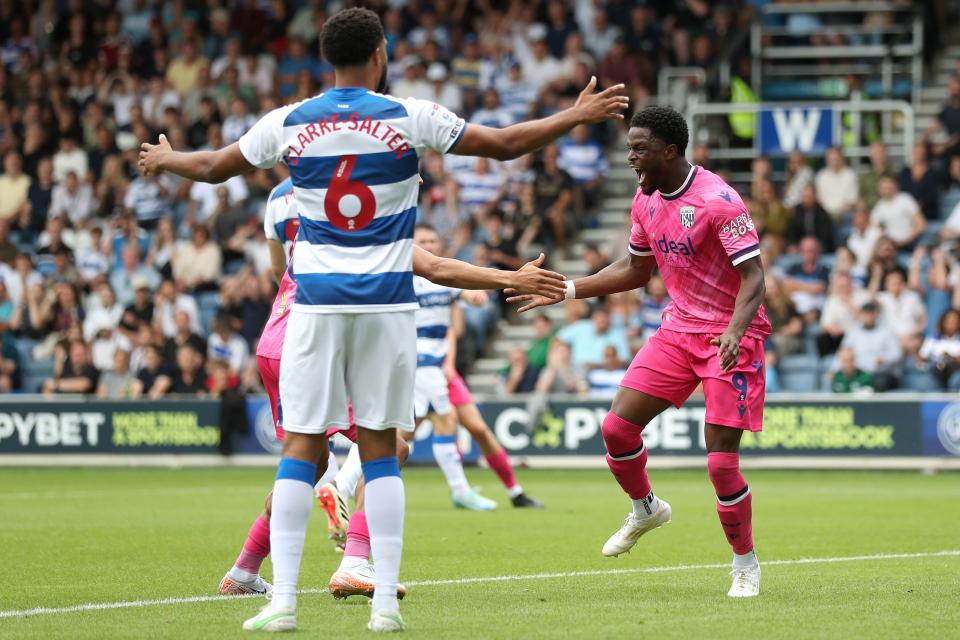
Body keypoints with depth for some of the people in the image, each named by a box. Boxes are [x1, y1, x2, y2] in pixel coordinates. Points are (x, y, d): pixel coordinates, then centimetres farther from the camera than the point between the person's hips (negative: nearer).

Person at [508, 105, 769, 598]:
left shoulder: (717, 200, -20)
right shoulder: (646, 200, 5)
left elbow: (753, 276, -23)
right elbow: (635, 271, 20)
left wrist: (734, 331, -39)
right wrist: (566, 290, 14)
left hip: (731, 337, -7)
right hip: (678, 328, 7)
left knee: (721, 461, -12)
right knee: (617, 426, -4)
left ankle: (745, 563, 9)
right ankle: (646, 510, 26)